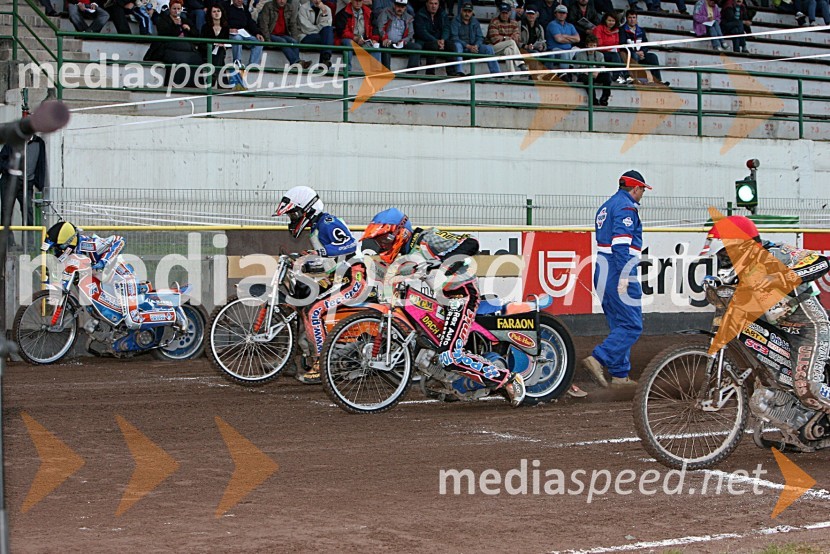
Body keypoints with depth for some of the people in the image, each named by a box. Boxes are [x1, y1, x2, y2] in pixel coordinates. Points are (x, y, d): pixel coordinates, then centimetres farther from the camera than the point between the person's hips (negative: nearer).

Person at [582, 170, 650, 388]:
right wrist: (624, 275, -24)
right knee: (632, 326, -9)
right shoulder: (626, 207, -9)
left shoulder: (606, 207, 20)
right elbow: (621, 243, -20)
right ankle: (598, 359, -19)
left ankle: (620, 375, 11)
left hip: (602, 273, 10)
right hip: (619, 273, -10)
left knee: (619, 325, 12)